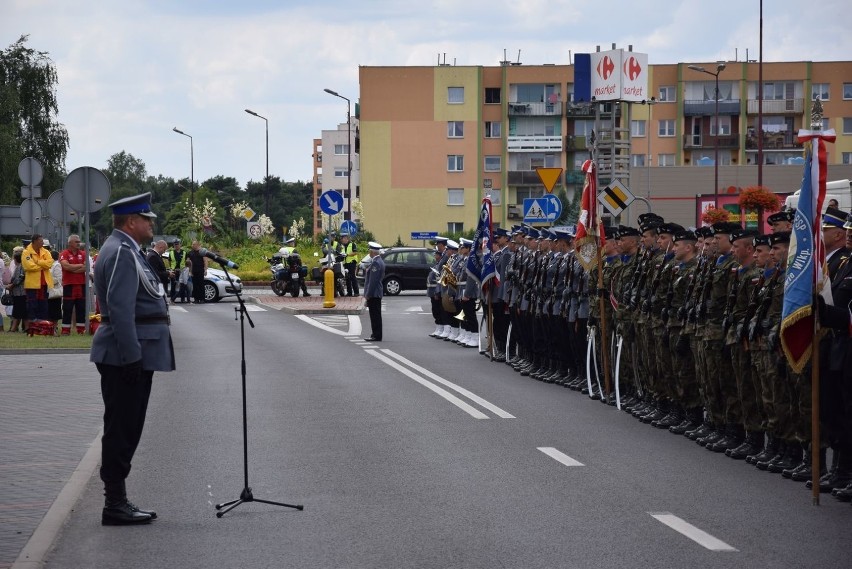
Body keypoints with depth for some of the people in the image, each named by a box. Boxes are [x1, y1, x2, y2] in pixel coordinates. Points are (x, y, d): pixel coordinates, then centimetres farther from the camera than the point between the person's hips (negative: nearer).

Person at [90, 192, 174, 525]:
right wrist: (131, 356, -25)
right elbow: (120, 308, -23)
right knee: (122, 430, -6)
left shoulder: (127, 251, 18)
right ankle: (115, 505, -3)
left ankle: (118, 501, 17)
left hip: (134, 355, 11)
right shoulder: (121, 253, -15)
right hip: (127, 356, -11)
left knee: (125, 430, 12)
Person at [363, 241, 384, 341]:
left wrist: (368, 294, -18)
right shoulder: (380, 261, 15)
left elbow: (373, 280, -21)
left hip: (373, 294, -11)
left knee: (375, 315, -7)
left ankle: (376, 336, -5)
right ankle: (376, 335, 18)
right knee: (376, 315, 13)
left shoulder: (375, 263, -18)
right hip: (378, 293, 11)